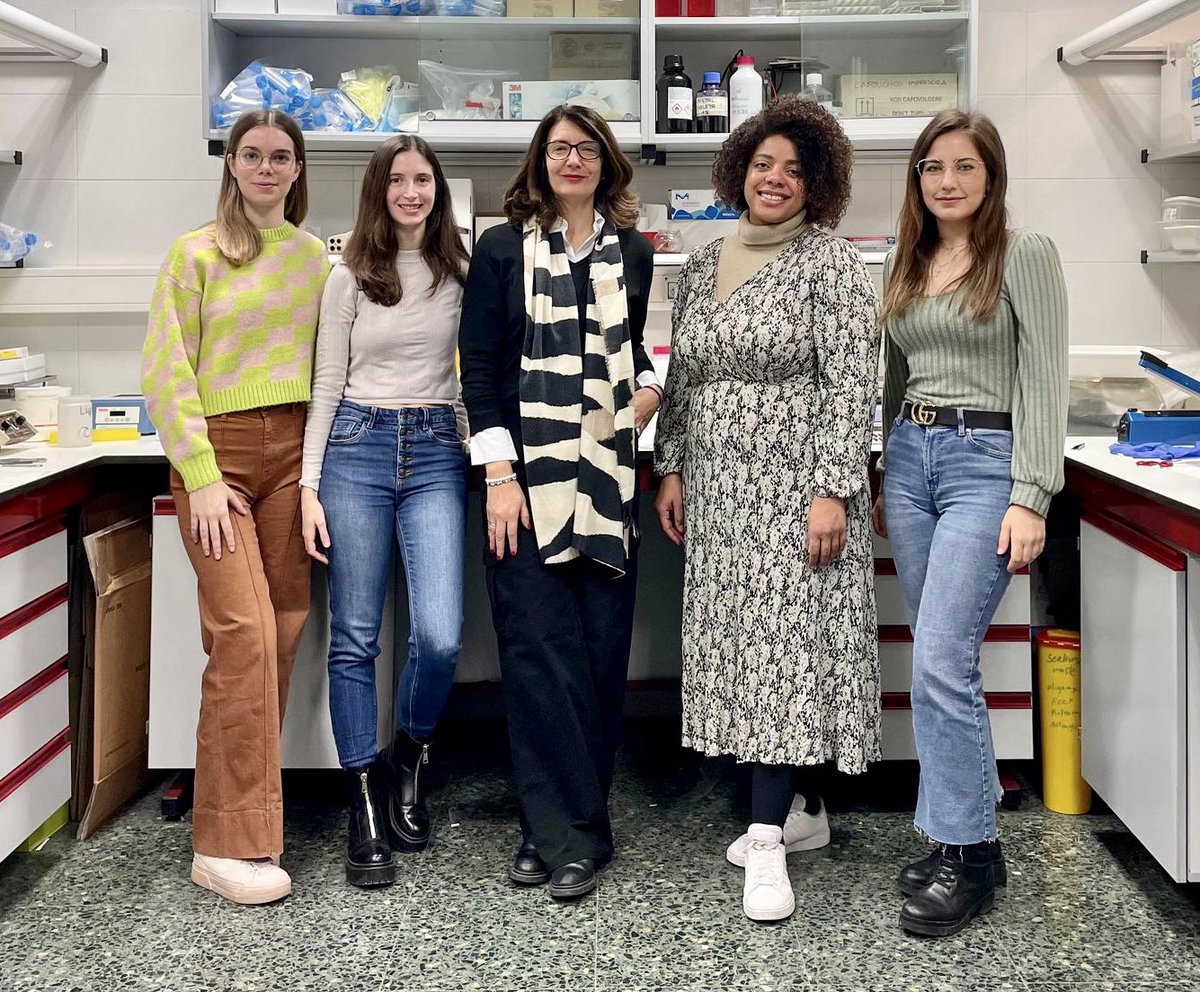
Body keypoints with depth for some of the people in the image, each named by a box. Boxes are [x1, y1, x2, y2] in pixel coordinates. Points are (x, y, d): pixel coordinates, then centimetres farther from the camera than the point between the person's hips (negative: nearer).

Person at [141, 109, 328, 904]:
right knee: (244, 631, -13)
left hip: (292, 451, 5)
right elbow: (166, 373, -4)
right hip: (217, 450, -4)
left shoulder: (313, 257, 12)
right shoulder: (196, 254, 0)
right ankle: (231, 843, -9)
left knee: (282, 630, 3)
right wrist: (202, 476, -12)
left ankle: (247, 806, 16)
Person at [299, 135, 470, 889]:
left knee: (440, 636, -13)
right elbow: (327, 385, 5)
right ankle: (367, 806, 12)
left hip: (437, 452, 0)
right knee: (355, 638, 1)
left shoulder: (462, 273, 8)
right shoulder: (349, 277, 6)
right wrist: (308, 485, -1)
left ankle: (411, 754, 17)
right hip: (357, 446, 0)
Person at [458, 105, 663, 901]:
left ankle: (558, 823, 12)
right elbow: (480, 368, 0)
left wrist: (649, 387, 2)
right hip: (528, 475, -3)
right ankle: (571, 835, 0)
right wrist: (499, 475, -9)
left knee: (602, 648, 1)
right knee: (540, 648, -7)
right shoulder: (503, 251, 4)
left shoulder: (632, 254, 12)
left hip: (609, 473, 3)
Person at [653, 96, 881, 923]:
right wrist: (672, 469, 12)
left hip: (796, 489, -6)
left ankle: (769, 841, -9)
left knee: (785, 646, -9)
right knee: (740, 644, 8)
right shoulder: (701, 268, 14)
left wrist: (832, 490, -17)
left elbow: (851, 387, -11)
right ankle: (801, 809, 21)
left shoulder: (833, 265, -5)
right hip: (717, 491, 6)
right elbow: (680, 380, 18)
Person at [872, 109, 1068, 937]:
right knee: (942, 658, 9)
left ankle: (967, 854, -2)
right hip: (910, 458, 7)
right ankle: (971, 830, 19)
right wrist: (884, 482, 19)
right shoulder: (908, 264, 13)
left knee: (941, 660, -13)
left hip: (986, 460, -6)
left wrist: (1031, 498, -17)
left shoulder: (1026, 255, -5)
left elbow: (1044, 382, -10)